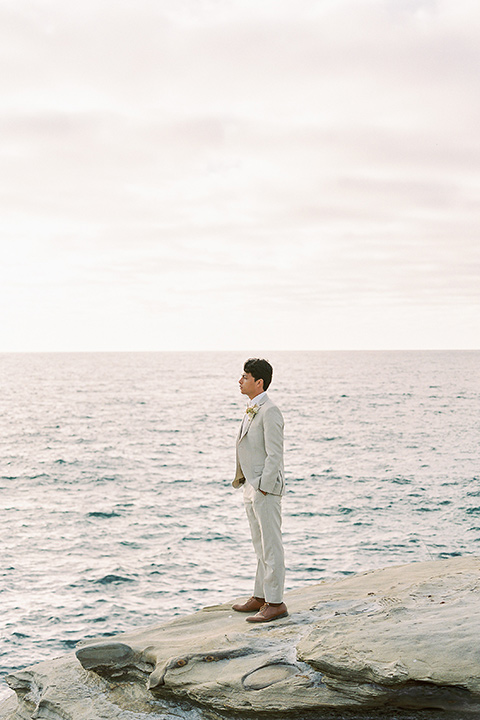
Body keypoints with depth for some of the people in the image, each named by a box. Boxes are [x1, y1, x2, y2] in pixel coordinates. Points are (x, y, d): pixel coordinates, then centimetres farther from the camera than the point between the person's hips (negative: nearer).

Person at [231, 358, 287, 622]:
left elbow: (275, 455, -19)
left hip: (266, 490, -10)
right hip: (251, 487, 10)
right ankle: (260, 597, 25)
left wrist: (263, 490, -20)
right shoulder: (251, 411, 14)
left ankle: (275, 603, 1)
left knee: (271, 547, -4)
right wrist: (246, 484, 15)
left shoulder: (269, 412, -16)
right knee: (261, 547, 16)